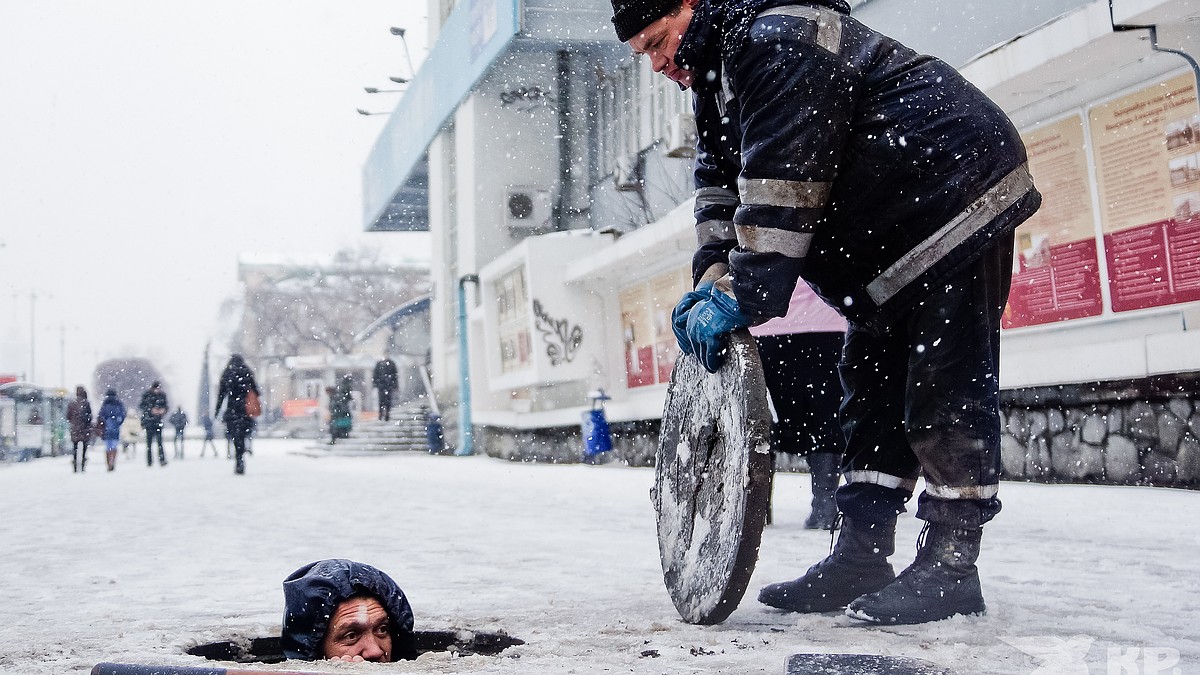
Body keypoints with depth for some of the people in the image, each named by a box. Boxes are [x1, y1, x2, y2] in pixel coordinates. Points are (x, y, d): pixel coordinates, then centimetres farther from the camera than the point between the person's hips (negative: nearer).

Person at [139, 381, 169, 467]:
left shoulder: (162, 395, 5)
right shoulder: (146, 394, -4)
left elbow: (165, 405, 14)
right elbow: (141, 406, -5)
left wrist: (163, 410, -9)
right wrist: (151, 410, -17)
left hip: (158, 421, 1)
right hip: (148, 420, -1)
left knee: (159, 440, -8)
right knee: (149, 441, 0)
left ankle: (162, 460, -13)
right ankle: (149, 461, 7)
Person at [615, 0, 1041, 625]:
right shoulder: (720, 66, 12)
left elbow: (780, 180, -30)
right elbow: (720, 180, 9)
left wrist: (746, 294, -29)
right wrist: (712, 280, -5)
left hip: (955, 195, -11)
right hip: (895, 233, 11)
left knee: (944, 384, -11)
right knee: (872, 381, 7)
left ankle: (951, 569, -7)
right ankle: (861, 558, 9)